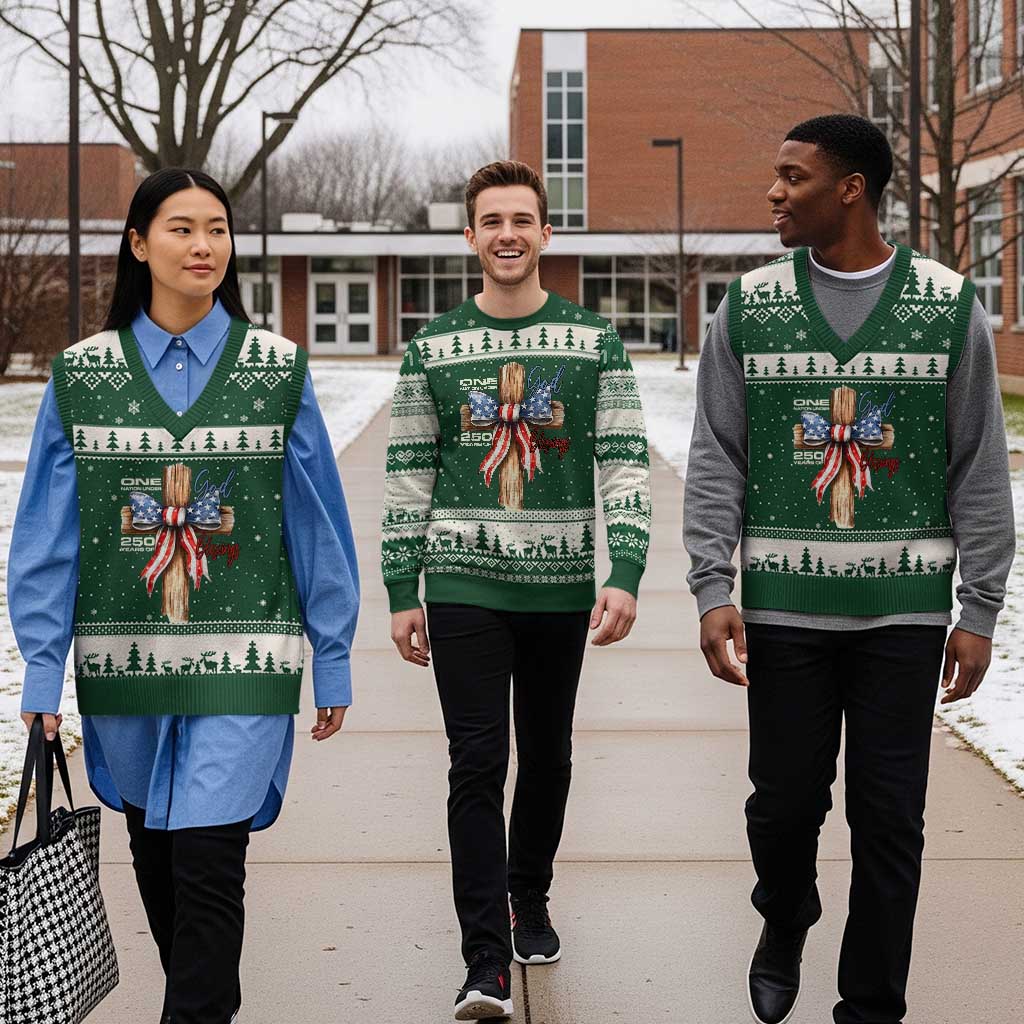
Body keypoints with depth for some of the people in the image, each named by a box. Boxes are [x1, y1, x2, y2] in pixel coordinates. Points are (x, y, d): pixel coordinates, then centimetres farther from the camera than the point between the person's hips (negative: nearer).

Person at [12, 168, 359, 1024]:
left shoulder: (278, 370, 1)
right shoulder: (83, 375, 3)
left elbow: (318, 524, 3)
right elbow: (47, 535, 3)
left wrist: (333, 662, 2)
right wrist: (42, 671, -2)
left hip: (241, 662, -2)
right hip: (124, 660, 2)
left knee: (207, 861, -10)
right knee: (156, 858, 14)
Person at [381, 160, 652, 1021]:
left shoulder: (595, 342, 2)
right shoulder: (433, 348, 4)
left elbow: (626, 466, -3)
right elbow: (409, 476, 5)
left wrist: (624, 577, -14)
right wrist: (401, 595, 1)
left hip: (560, 586, 1)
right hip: (463, 586, -1)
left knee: (547, 756, 13)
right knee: (478, 763, -7)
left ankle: (530, 902, 36)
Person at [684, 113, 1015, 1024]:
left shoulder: (949, 306, 0)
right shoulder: (750, 308, 4)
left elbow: (981, 472, 2)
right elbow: (715, 462, 4)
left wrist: (980, 611, -2)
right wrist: (712, 590, -6)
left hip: (903, 609, -1)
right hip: (784, 605, 1)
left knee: (889, 821, 2)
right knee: (784, 801, 7)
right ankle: (784, 927, 38)